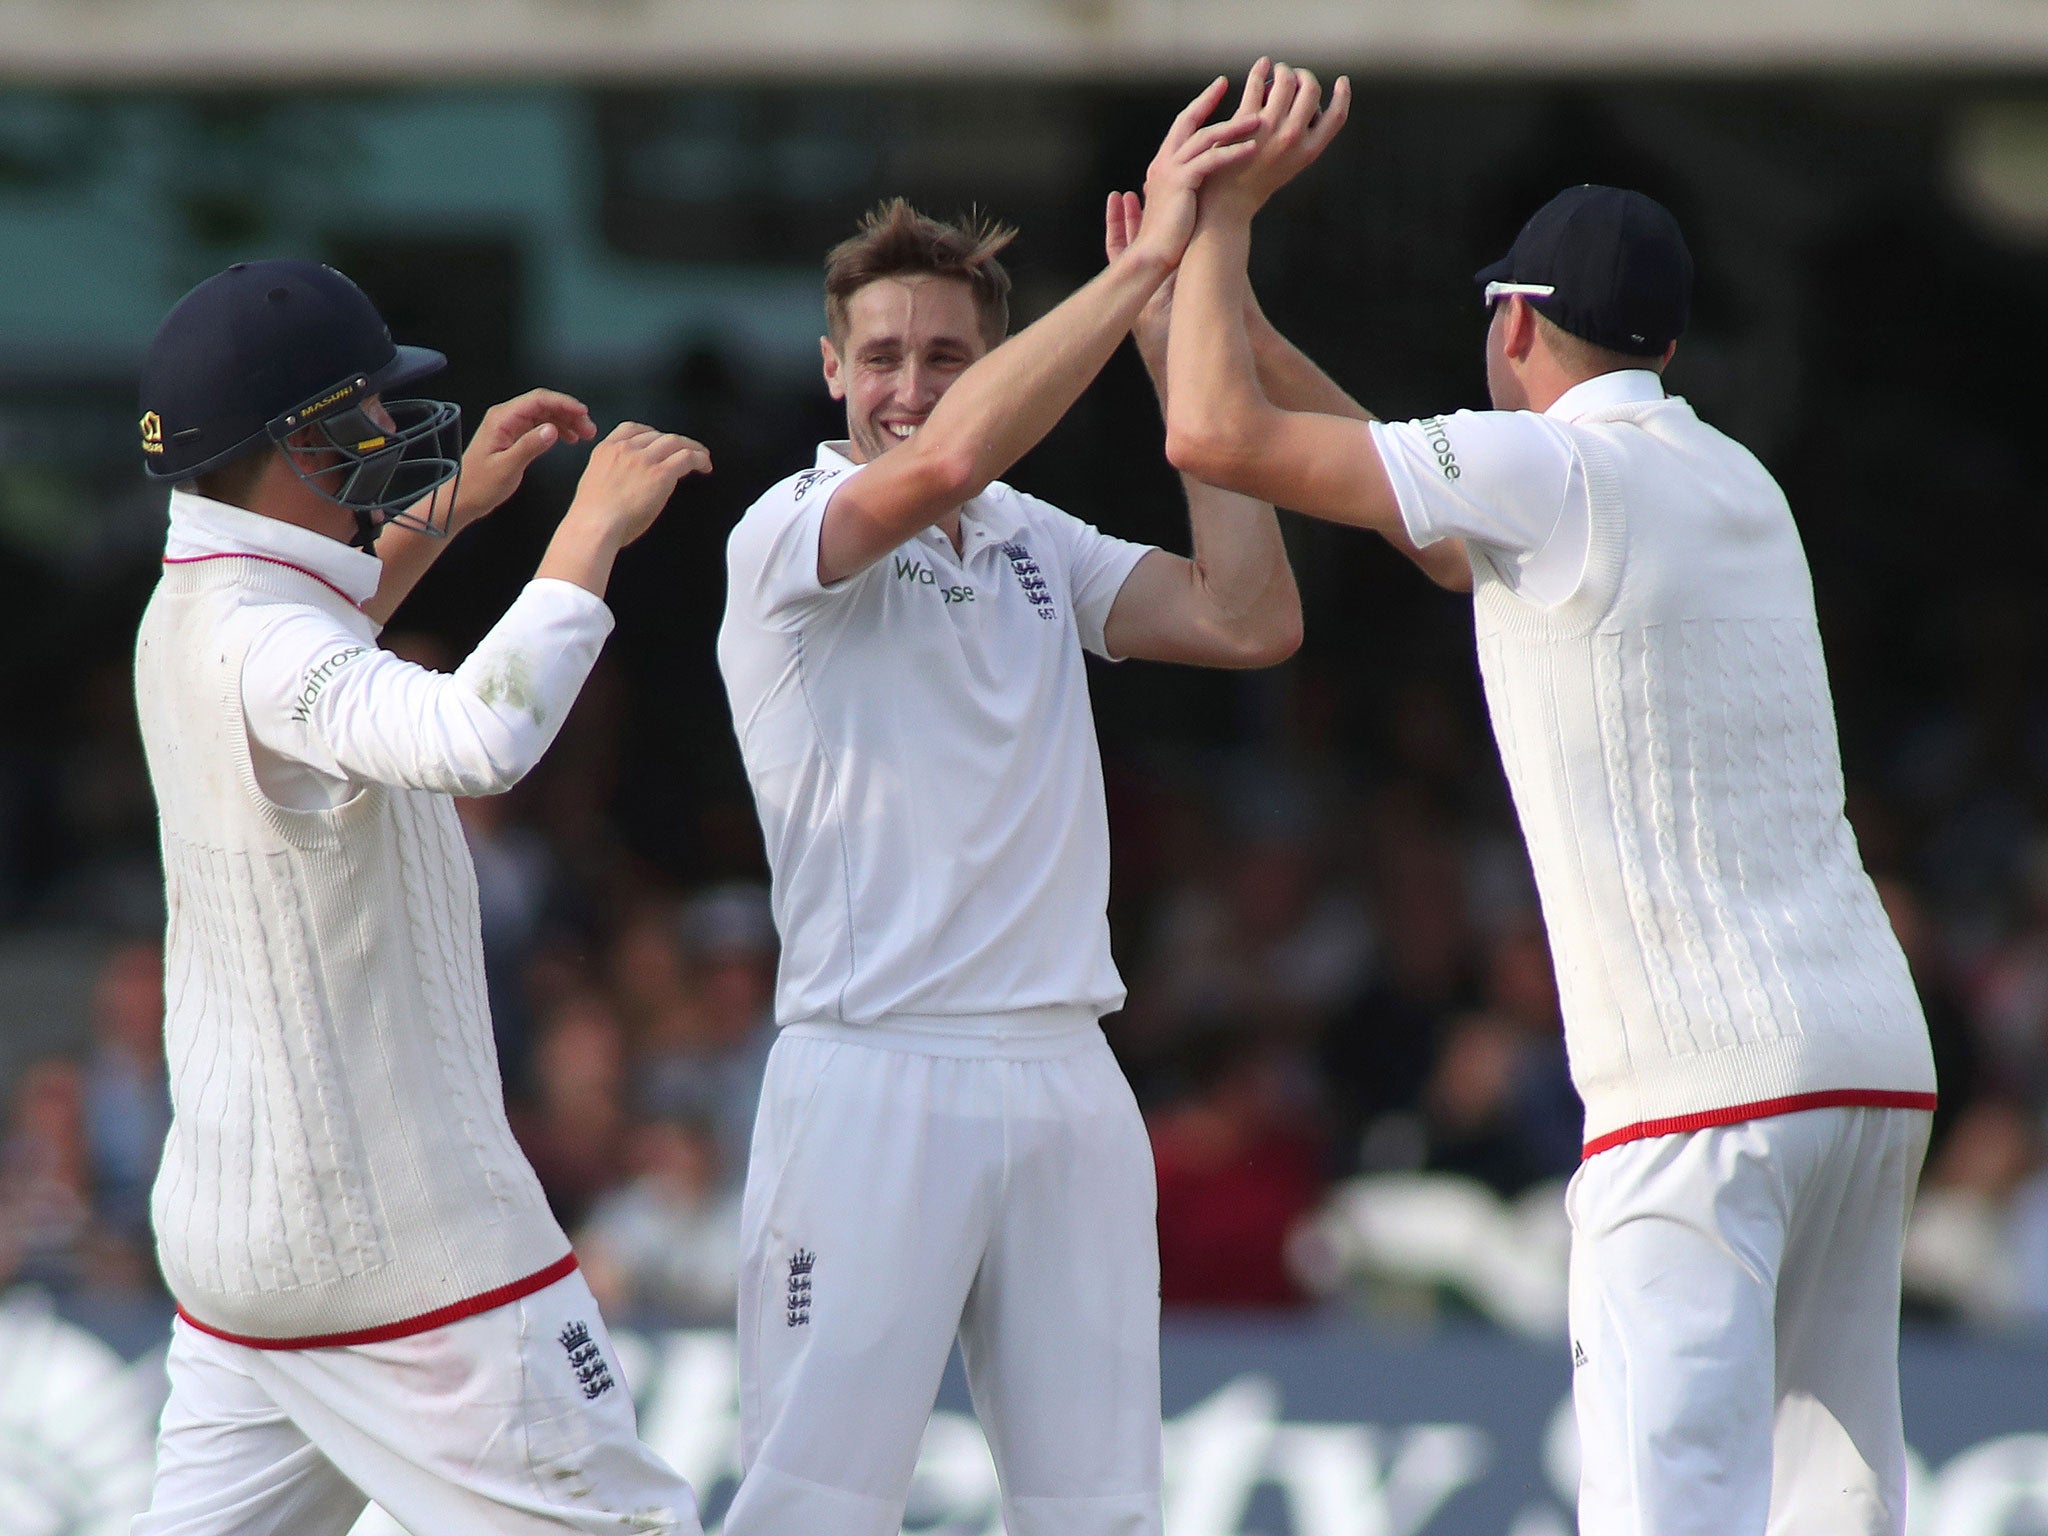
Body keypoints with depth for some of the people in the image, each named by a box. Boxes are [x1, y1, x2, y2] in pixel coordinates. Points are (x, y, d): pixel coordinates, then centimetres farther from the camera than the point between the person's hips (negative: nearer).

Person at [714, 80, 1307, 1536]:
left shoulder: (1037, 545, 15)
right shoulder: (788, 538, -4)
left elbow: (1251, 619, 3)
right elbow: (947, 457, -24)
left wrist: (1178, 346, 1)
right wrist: (1146, 263, -23)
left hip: (1068, 1085, 6)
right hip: (874, 1077, -6)